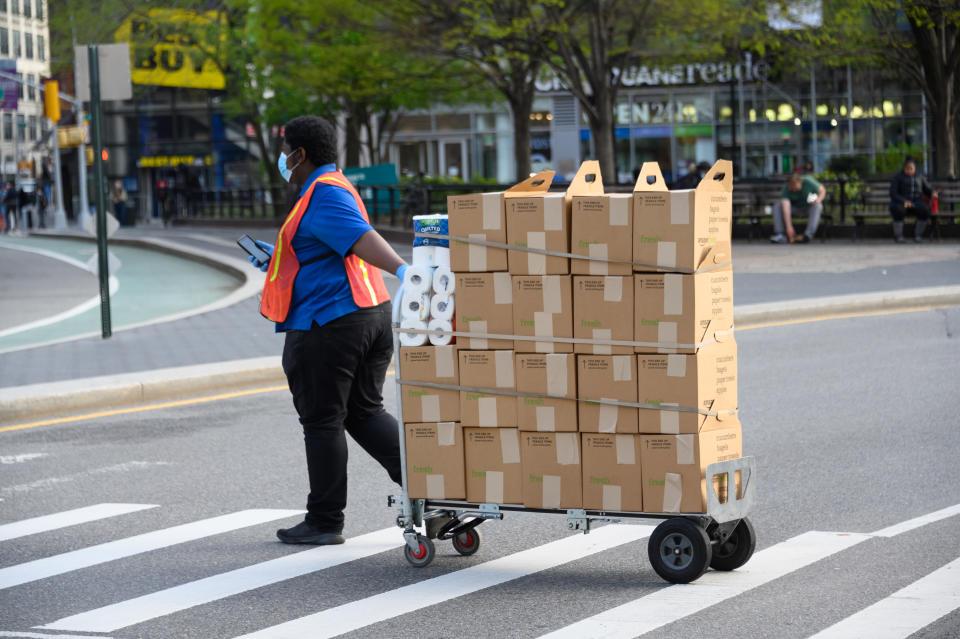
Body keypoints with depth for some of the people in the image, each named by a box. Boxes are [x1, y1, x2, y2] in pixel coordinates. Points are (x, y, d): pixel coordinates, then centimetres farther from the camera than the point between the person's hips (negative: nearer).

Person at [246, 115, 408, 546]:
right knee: (365, 413, 15)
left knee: (322, 421, 1)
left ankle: (324, 522, 9)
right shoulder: (335, 189, 19)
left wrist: (402, 269, -43)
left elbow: (362, 238, -29)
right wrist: (279, 259, 28)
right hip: (370, 315, 10)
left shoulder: (323, 195, -13)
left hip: (327, 324, -10)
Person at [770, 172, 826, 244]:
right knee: (777, 206, -23)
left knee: (817, 206, -35)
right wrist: (789, 227, -45)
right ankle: (779, 234, -32)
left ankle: (808, 234, -46)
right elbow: (786, 208, -35)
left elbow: (823, 190, -7)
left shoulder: (809, 182, -23)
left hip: (809, 205, -1)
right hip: (795, 207, 1)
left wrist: (818, 200, -29)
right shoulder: (786, 189, -25)